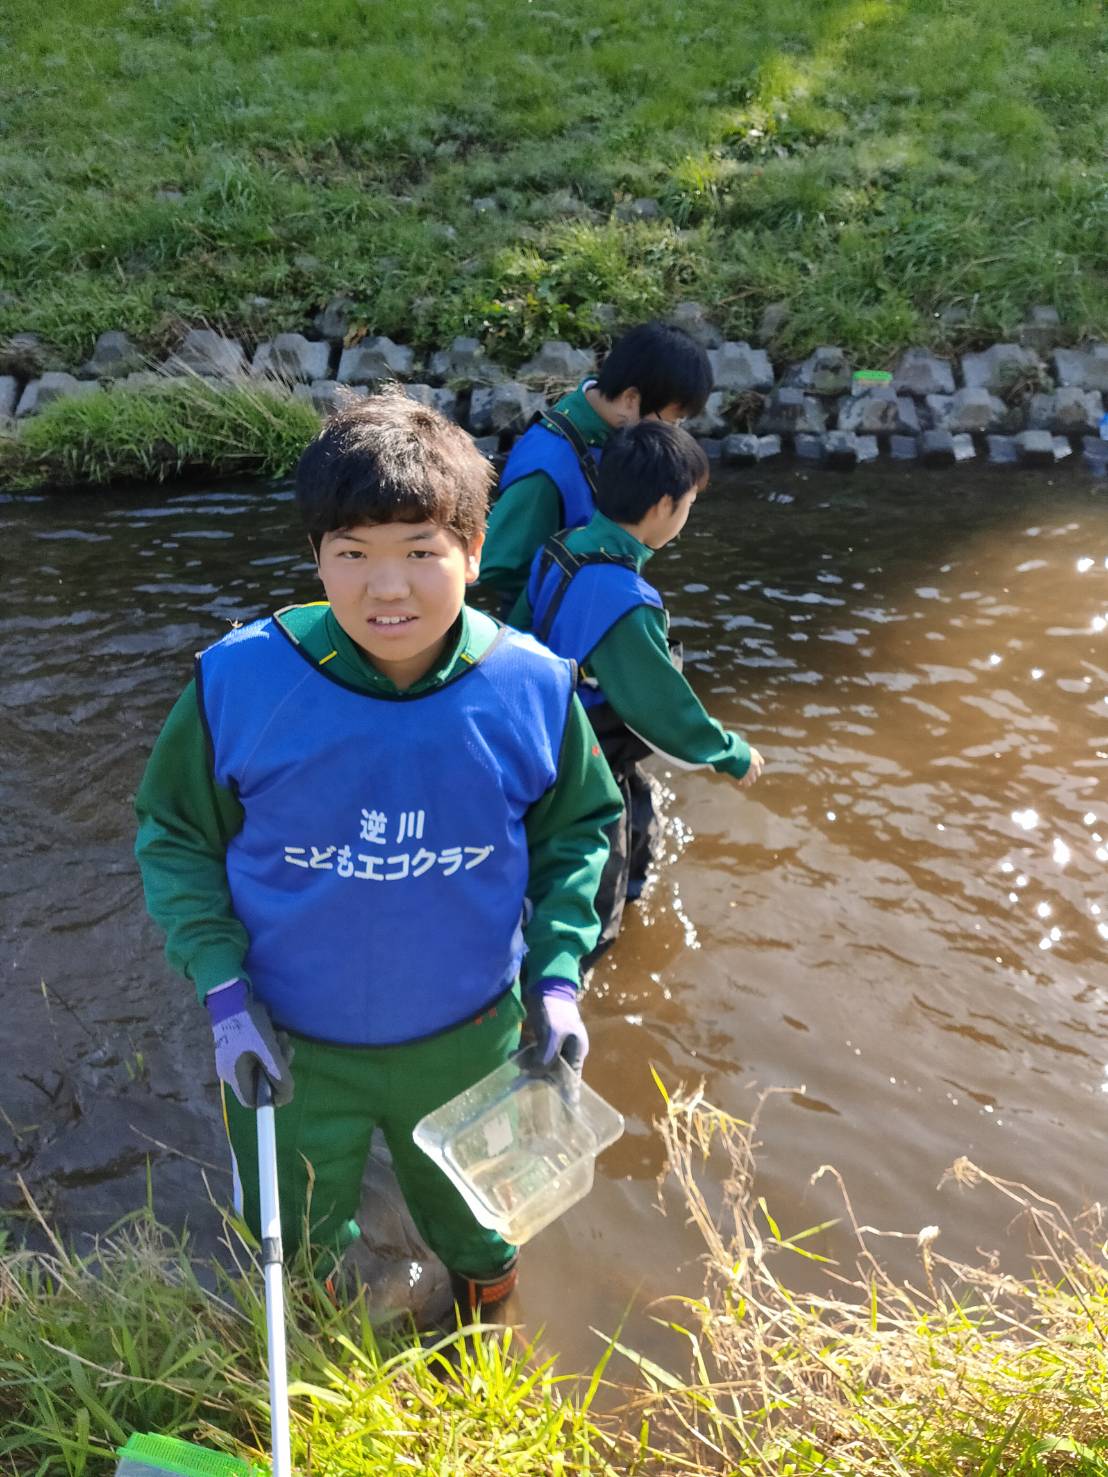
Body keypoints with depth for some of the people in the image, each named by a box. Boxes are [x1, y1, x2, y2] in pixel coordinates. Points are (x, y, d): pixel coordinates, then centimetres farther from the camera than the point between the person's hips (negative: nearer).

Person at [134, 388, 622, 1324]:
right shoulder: (241, 680, -22)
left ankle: (487, 1344, 66)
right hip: (289, 1050, 0)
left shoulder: (531, 689, -18)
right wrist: (222, 988, -15)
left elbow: (579, 827, -1)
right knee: (293, 1252, 26)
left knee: (473, 1226, 30)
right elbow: (175, 834, -7)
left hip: (469, 1043, 1)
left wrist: (557, 974, -9)